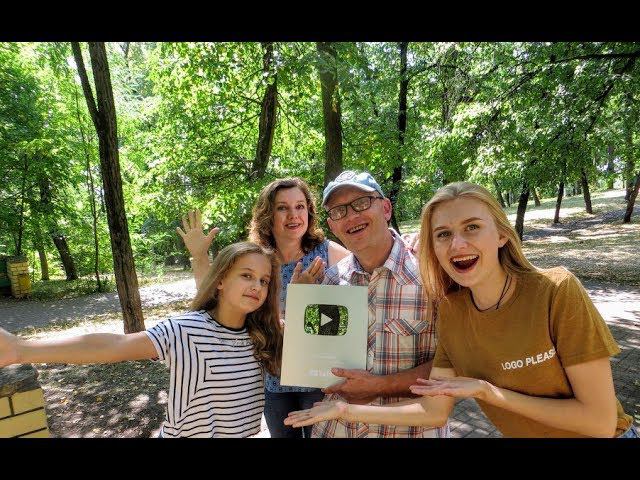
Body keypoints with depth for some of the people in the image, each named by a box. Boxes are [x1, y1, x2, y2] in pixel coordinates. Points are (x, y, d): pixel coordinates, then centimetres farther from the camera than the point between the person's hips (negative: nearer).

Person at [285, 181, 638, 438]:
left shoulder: (556, 292, -25)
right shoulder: (451, 311, -13)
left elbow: (601, 421, -21)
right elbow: (434, 411, -8)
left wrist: (486, 390, -26)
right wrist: (346, 410, -13)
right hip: (517, 435, 4)